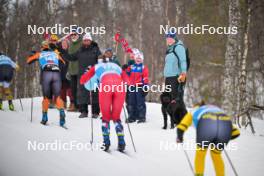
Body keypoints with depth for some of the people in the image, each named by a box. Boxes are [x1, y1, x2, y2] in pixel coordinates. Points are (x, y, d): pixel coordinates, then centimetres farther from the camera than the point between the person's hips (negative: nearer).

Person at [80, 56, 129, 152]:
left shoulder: (97, 66, 33)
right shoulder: (116, 66, 39)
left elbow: (83, 80, 34)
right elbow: (126, 80, 37)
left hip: (106, 85, -2)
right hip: (119, 86, 2)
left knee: (106, 117, 13)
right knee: (116, 117, 13)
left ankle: (106, 142, 1)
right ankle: (121, 143, 0)